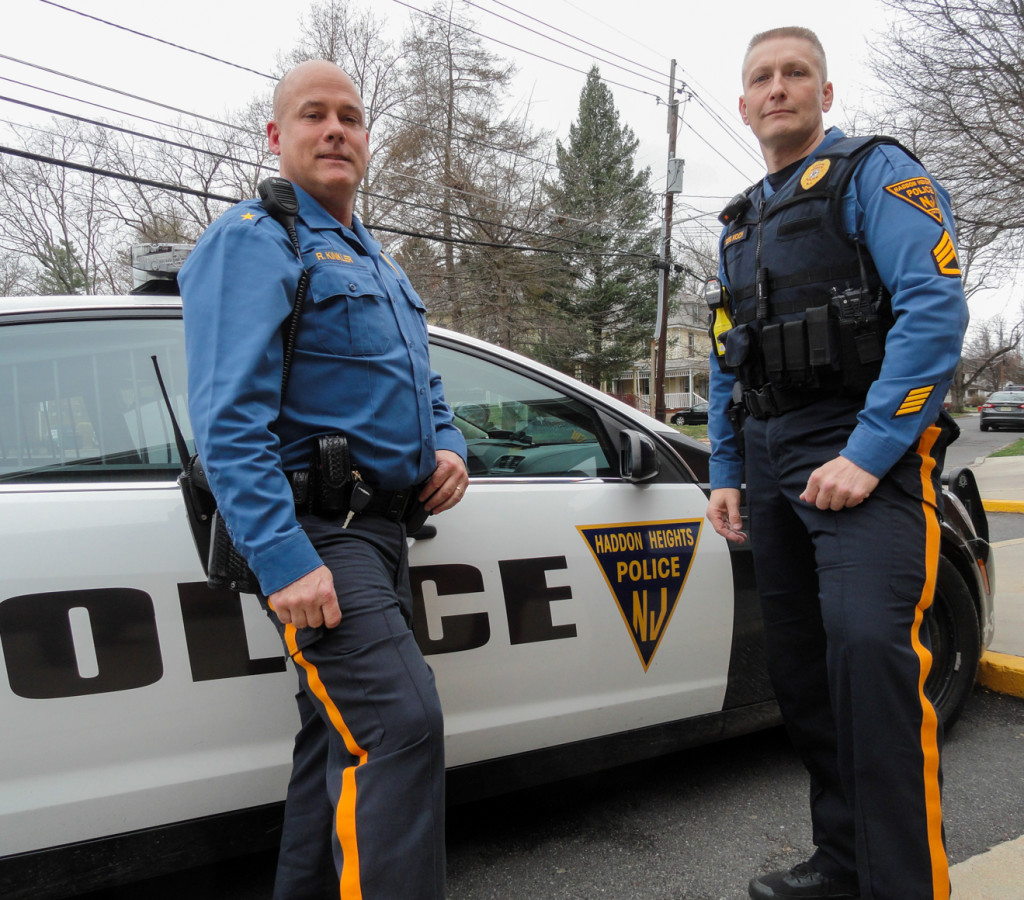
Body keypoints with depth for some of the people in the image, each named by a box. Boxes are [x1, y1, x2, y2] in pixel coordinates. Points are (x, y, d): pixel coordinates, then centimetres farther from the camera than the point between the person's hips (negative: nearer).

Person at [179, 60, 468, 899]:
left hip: (380, 526, 9)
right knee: (401, 721, -19)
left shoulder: (376, 261, 22)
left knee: (342, 733, 15)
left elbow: (422, 383, 28)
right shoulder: (254, 240, -7)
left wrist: (449, 446, 6)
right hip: (314, 530, -9)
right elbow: (230, 420, -18)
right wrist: (284, 561, -26)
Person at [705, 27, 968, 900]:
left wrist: (868, 452, -20)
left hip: (865, 456, -7)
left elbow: (936, 306, -14)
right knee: (801, 667, 9)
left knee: (871, 648, -24)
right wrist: (725, 473, 15)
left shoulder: (876, 173, 0)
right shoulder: (741, 224, 21)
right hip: (773, 468, 7)